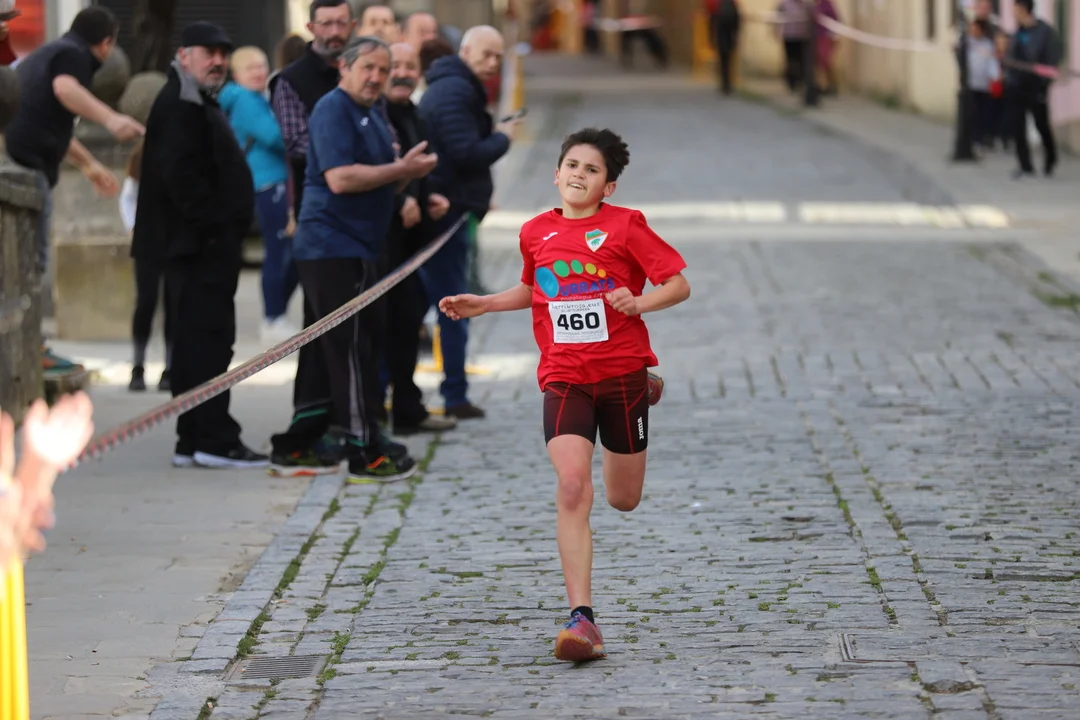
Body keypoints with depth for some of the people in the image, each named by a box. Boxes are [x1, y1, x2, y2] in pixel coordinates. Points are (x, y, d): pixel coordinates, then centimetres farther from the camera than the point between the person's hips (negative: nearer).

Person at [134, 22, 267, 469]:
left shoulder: (198, 104, 23)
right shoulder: (181, 105, -12)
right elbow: (180, 176, -22)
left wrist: (228, 231, 19)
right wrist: (213, 227, -21)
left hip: (203, 245, 11)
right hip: (199, 243, -11)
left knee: (197, 342, 11)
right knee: (208, 340, -11)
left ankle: (194, 441, 13)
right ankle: (213, 440, -11)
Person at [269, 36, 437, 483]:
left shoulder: (371, 115, 19)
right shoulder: (333, 110, -12)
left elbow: (375, 182, 26)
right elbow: (340, 178, -23)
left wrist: (406, 170, 5)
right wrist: (400, 170, -17)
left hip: (355, 250, 10)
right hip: (333, 248, -10)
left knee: (333, 356, 12)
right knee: (352, 352, -8)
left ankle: (296, 449, 17)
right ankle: (366, 455, -5)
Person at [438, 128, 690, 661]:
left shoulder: (624, 226, -6)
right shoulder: (536, 233, 6)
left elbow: (679, 285, -5)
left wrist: (639, 303, -23)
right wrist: (482, 305, 14)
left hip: (621, 371, -1)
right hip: (564, 378, 1)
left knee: (623, 500, 14)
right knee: (572, 488, -19)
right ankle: (581, 619, -22)